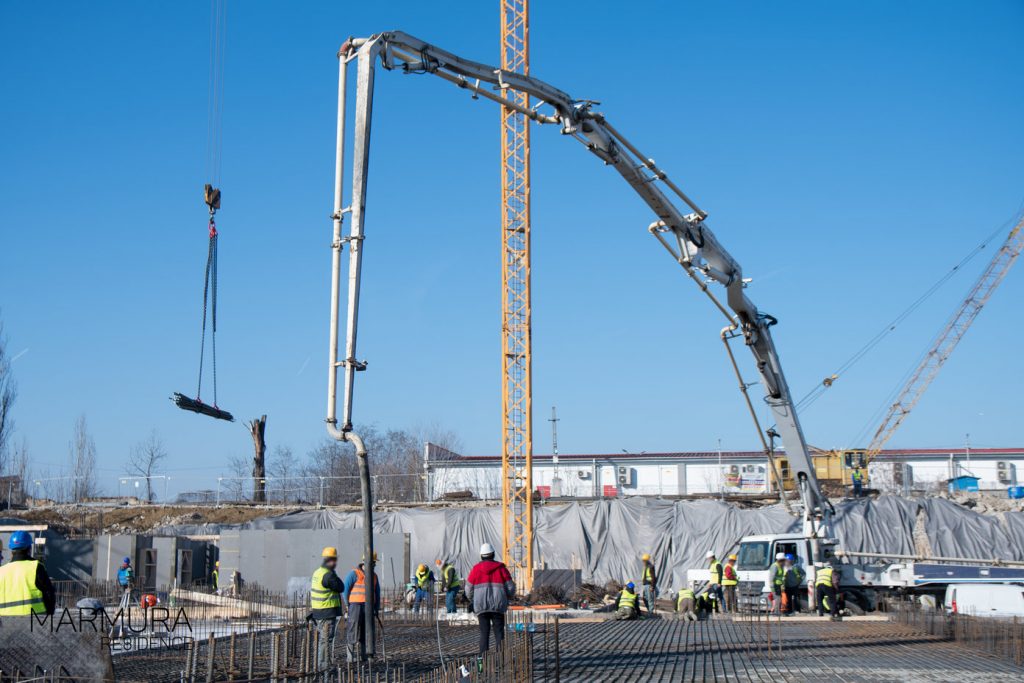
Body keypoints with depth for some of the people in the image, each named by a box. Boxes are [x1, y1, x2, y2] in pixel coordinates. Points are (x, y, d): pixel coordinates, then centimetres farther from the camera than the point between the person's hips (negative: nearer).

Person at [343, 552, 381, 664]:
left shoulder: (374, 576, 14)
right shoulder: (354, 573, -5)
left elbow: (377, 593, 19)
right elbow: (346, 589, -7)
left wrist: (376, 608, 14)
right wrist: (348, 605, -8)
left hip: (369, 607, 6)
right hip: (356, 607, -6)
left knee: (365, 633, 8)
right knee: (353, 633, -6)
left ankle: (362, 656, 14)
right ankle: (350, 656, -4)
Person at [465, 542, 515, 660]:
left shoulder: (476, 569, 1)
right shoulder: (501, 568, 0)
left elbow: (469, 590, 5)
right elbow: (511, 588, 2)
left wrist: (473, 601, 24)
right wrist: (505, 597, 22)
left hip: (481, 607, 1)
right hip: (498, 606, 0)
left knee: (484, 633, 6)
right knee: (499, 632, 6)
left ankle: (483, 659, -2)